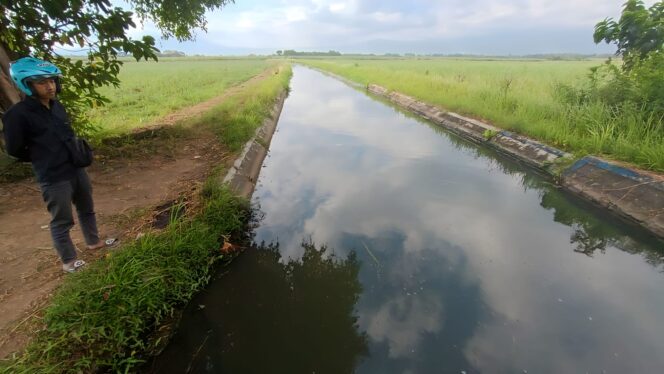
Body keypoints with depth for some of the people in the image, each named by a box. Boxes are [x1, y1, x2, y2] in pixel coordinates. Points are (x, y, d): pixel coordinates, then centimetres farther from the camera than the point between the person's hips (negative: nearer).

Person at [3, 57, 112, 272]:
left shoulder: (57, 106, 4)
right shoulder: (18, 114, -16)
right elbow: (14, 149, -9)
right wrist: (44, 160, 2)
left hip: (77, 170, 7)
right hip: (54, 178, -6)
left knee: (86, 209, 21)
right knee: (62, 221, 6)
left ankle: (93, 242, 41)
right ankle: (68, 261, 22)